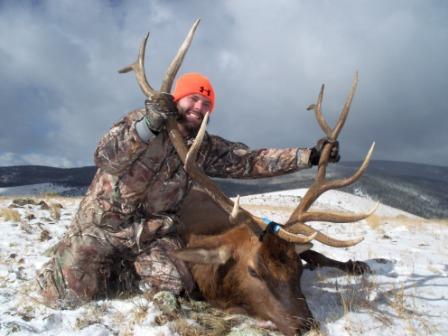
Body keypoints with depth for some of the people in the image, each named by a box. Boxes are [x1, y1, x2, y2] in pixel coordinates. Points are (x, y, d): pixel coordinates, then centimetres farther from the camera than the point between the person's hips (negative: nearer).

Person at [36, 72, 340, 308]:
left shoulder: (207, 149, 1)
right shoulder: (140, 120, -8)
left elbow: (254, 161, -4)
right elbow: (105, 159, -22)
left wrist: (309, 155, -10)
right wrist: (147, 125, -36)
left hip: (153, 233, 3)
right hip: (104, 225, -3)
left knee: (176, 282, -18)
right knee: (67, 295, -10)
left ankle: (116, 272, 9)